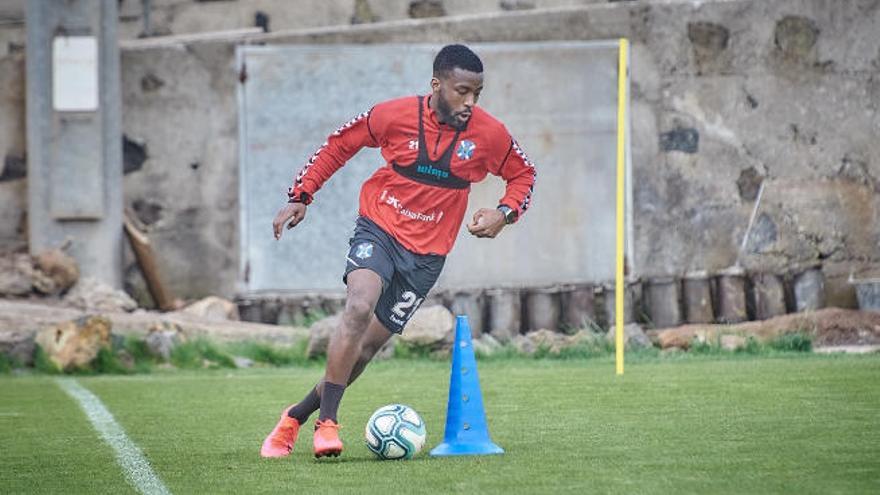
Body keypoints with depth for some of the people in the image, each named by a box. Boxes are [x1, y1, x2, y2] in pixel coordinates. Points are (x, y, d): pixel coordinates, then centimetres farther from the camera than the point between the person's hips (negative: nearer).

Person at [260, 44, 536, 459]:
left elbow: (524, 175, 11)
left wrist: (504, 214, -7)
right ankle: (326, 424, -23)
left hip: (426, 253, 2)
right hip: (378, 229, -2)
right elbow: (339, 145, 6)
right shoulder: (394, 116, -10)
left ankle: (297, 416, 20)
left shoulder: (489, 134, -8)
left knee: (369, 345, 2)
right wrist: (301, 196, 4)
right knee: (358, 309, -28)